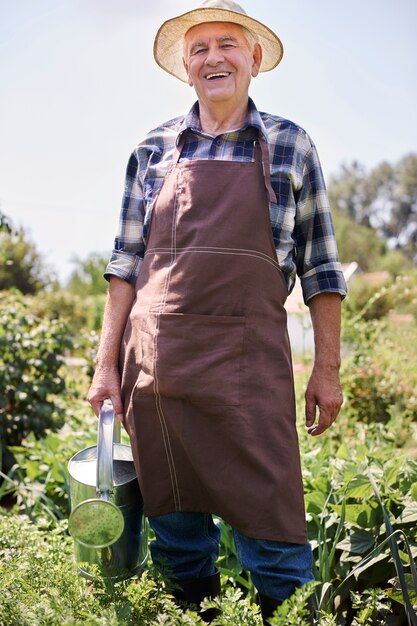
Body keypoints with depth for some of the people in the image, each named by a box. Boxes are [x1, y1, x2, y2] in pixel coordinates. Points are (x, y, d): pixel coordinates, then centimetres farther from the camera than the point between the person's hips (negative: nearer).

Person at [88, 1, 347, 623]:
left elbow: (320, 267, 8)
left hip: (249, 362, -2)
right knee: (176, 528, 11)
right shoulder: (154, 150, 12)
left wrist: (327, 369, 3)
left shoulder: (290, 146, 7)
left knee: (272, 530, -2)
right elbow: (127, 263, 12)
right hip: (155, 358, 3)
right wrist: (107, 363, 6)